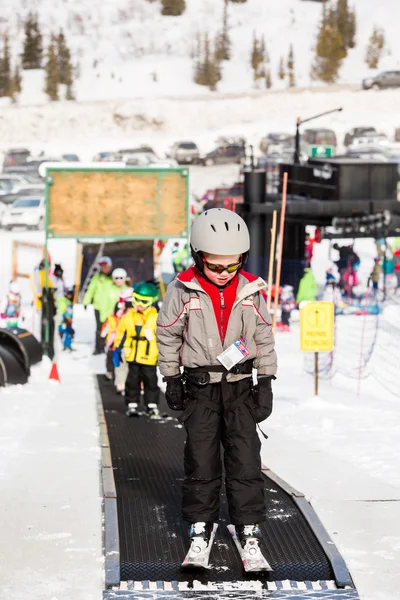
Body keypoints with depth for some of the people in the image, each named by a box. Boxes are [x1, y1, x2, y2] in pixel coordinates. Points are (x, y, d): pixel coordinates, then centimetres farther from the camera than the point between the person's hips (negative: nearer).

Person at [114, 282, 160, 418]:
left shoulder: (156, 318, -9)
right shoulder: (129, 316, 2)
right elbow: (121, 333, 10)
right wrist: (117, 350, 10)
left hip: (149, 358, -3)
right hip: (132, 357, 3)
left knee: (151, 382, 4)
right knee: (132, 382, 10)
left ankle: (152, 406, 14)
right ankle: (132, 405, 19)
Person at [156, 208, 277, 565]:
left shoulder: (251, 291, -4)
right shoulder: (184, 290, -10)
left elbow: (264, 338, 6)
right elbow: (168, 335, 1)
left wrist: (266, 382, 3)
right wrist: (171, 380, 4)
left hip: (240, 385, 1)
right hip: (199, 385, -1)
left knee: (245, 457, -2)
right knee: (201, 458, 4)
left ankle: (249, 529, 5)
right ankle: (200, 527, 15)